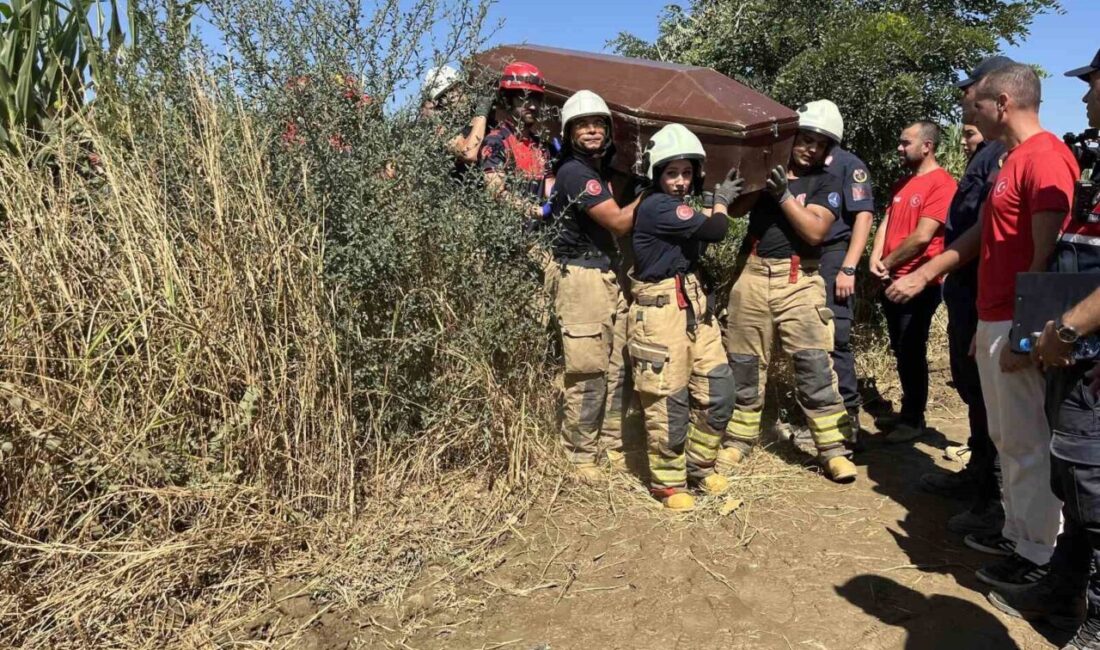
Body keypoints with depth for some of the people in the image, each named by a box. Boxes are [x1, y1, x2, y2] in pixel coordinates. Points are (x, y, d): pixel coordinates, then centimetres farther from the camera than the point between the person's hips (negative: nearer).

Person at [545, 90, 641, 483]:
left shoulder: (602, 170, 18)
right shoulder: (574, 172, -12)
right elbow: (619, 222, -15)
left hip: (609, 277, 9)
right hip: (580, 279, -9)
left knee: (617, 367, 10)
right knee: (588, 372, -6)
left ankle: (611, 446, 21)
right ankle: (581, 456, 7)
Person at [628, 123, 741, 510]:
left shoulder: (681, 206, 16)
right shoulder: (656, 206, -15)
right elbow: (715, 230, -17)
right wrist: (721, 201, 1)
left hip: (694, 303, 9)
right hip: (661, 309, -9)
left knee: (717, 390, 10)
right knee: (668, 400, 0)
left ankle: (700, 466, 28)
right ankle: (667, 482, 17)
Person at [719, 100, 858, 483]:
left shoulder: (827, 183, 5)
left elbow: (814, 231, -10)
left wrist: (784, 195, -16)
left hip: (798, 281, -2)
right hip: (754, 275, 2)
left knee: (815, 366, -6)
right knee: (744, 364, 8)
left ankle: (833, 448, 4)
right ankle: (738, 440, 21)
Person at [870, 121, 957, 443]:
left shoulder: (942, 183, -13)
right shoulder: (902, 183, 15)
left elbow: (922, 237, -19)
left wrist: (887, 263, -9)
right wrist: (876, 259, -5)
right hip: (893, 281, 8)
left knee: (911, 352, 0)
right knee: (900, 350, 15)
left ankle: (913, 419, 14)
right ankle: (908, 411, 28)